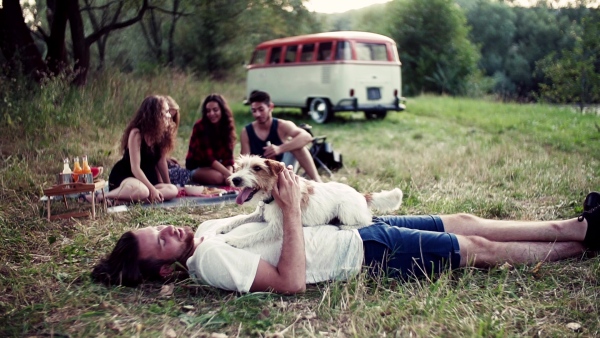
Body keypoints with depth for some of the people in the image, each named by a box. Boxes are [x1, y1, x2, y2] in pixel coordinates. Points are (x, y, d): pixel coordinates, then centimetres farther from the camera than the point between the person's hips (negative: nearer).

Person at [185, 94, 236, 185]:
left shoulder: (227, 126, -3)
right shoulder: (200, 126, -19)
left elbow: (228, 155, -8)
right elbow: (208, 157, -25)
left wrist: (230, 173, -28)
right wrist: (228, 174, -34)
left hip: (216, 165, 5)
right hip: (196, 168, -5)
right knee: (218, 177, -34)